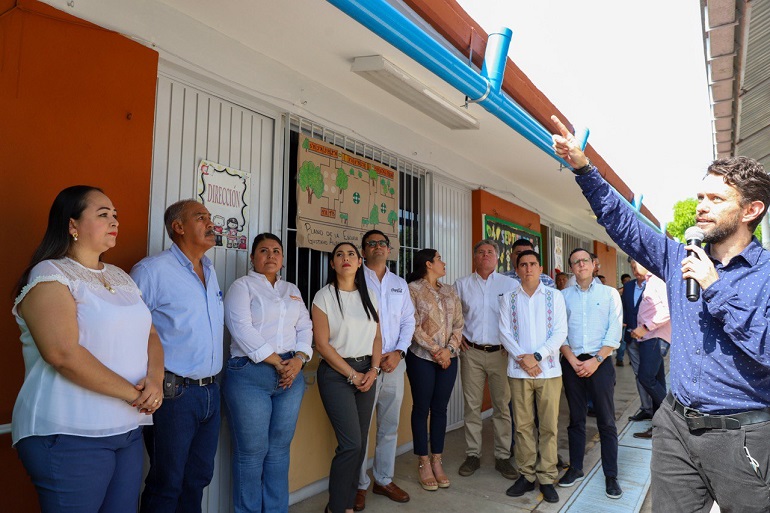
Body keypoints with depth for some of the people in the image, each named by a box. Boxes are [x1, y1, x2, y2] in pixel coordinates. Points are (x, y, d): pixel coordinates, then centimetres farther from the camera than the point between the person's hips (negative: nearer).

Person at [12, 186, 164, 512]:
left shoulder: (121, 277, 14)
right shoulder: (49, 276, -9)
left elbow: (150, 334, 13)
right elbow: (64, 354, -21)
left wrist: (155, 379, -8)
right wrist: (133, 393, -16)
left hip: (129, 430, 7)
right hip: (70, 436, -7)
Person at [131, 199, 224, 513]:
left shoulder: (210, 271, 12)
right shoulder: (152, 270, -12)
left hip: (211, 391, 7)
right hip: (174, 393, -7)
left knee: (198, 477, 18)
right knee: (167, 485, 8)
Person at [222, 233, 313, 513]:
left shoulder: (292, 290, 18)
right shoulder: (242, 286, 0)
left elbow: (305, 327, 13)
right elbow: (242, 329, -12)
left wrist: (298, 360, -6)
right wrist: (277, 362, -13)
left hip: (291, 374, 5)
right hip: (250, 374, -5)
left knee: (279, 449, 11)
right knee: (252, 452, 1)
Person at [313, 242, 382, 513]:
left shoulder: (368, 295, 9)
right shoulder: (324, 296, -6)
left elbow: (376, 336, 10)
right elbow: (322, 343, -10)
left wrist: (373, 371, -4)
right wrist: (352, 375, -11)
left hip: (367, 372, 5)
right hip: (336, 373, -5)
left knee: (360, 441, 9)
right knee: (351, 442, -8)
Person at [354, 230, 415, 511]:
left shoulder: (400, 284, 14)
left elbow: (408, 321, 11)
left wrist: (399, 352, -4)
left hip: (394, 362, 5)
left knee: (390, 426, 13)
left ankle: (384, 480, 29)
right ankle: (359, 486, 18)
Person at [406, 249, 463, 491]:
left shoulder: (450, 291, 13)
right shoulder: (413, 289, -5)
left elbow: (458, 324, 8)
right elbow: (413, 326, -11)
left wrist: (450, 349, -7)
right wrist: (436, 350, -13)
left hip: (448, 357, 5)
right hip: (422, 357, -5)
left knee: (440, 408, 10)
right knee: (421, 408, 4)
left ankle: (437, 461, 20)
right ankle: (423, 463, 16)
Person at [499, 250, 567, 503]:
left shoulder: (554, 296, 3)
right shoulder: (508, 298, 6)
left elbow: (560, 332, -2)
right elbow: (505, 332, 2)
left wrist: (537, 356, -12)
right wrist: (522, 358, -11)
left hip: (548, 369, 0)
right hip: (518, 371, 1)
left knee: (549, 426, 5)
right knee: (523, 425, 7)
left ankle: (546, 478, 18)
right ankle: (527, 475, 20)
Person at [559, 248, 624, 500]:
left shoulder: (610, 293, 2)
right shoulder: (564, 295, 6)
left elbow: (614, 333, -5)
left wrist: (595, 361, -12)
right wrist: (573, 361, -8)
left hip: (600, 363, -2)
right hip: (572, 364, 2)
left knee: (606, 421, 3)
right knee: (576, 419, 12)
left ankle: (611, 476, 14)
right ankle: (575, 468, 24)